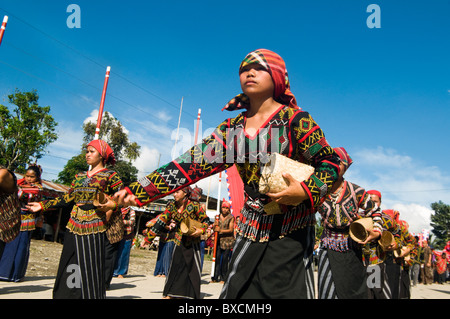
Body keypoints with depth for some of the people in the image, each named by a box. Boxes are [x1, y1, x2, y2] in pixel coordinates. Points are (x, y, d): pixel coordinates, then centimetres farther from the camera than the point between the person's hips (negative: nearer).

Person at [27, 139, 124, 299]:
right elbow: (67, 198, 15)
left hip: (94, 227, -5)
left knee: (91, 268, -2)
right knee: (69, 266, 9)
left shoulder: (110, 175, 0)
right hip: (75, 226, 6)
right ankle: (68, 294, 21)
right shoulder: (79, 177, 17)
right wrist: (43, 205, 13)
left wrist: (113, 205, -23)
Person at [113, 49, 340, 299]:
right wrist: (139, 190, -9)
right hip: (251, 228, 5)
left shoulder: (295, 120, -9)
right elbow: (195, 163, -2)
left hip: (291, 230, -4)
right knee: (237, 290, 11)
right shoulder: (232, 128, 4)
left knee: (286, 291, -1)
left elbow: (332, 164, -6)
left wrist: (307, 191, -26)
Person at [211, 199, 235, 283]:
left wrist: (221, 230, -18)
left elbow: (231, 230, -8)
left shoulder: (231, 218, 0)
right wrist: (215, 225, -8)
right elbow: (215, 227, 14)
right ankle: (215, 277, 8)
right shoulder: (218, 216, 11)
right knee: (217, 258, 0)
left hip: (227, 240, -3)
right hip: (219, 240, 3)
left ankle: (223, 278, 7)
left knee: (225, 259, -2)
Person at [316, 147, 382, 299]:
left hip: (351, 251, 1)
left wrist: (376, 231, -4)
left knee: (354, 292, 10)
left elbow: (374, 210, 7)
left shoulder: (356, 192, -7)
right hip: (328, 250, 0)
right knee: (328, 291, -2)